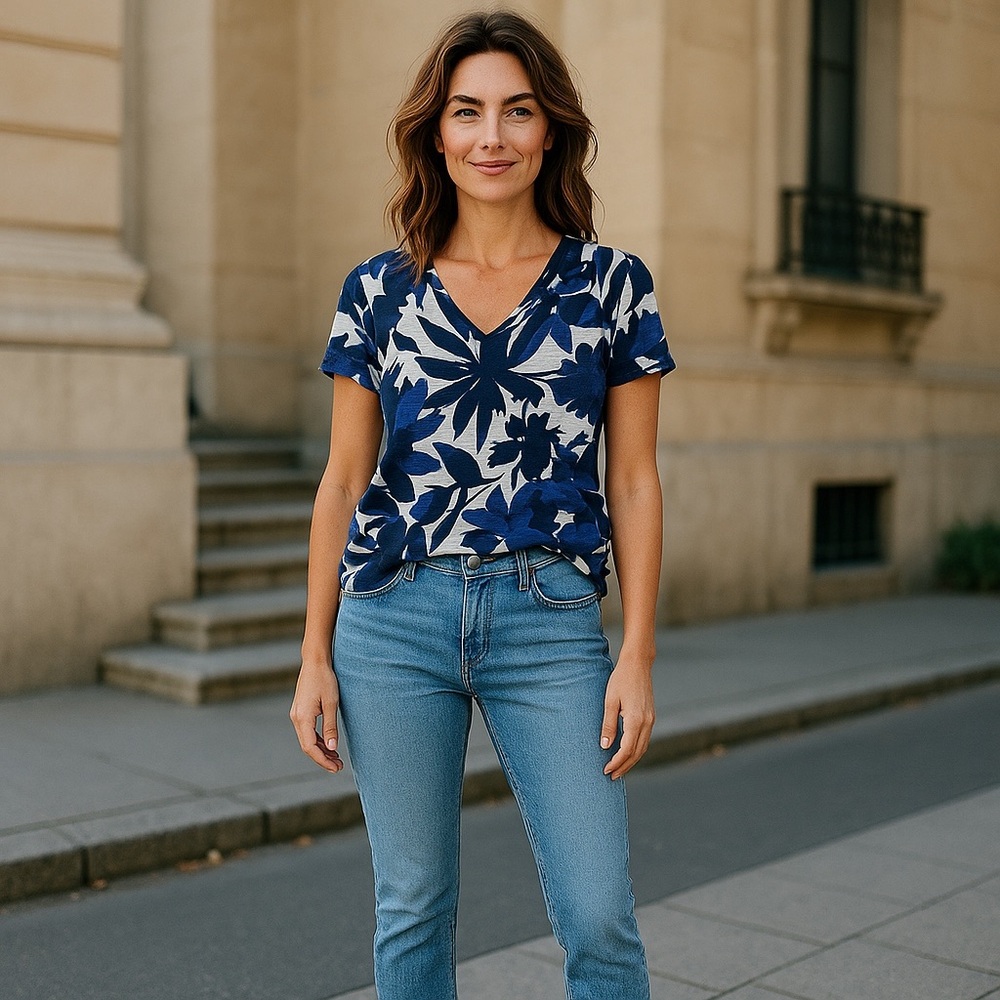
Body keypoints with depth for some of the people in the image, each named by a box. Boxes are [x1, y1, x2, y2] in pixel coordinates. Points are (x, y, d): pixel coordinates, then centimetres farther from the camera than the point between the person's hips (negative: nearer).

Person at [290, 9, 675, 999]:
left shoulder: (612, 283, 3)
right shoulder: (378, 290, 5)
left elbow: (634, 481, 3)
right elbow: (344, 480, 7)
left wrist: (638, 656, -2)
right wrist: (314, 655, 5)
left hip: (551, 620, -1)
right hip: (394, 617, 1)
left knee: (598, 915, -1)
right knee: (411, 907, 10)